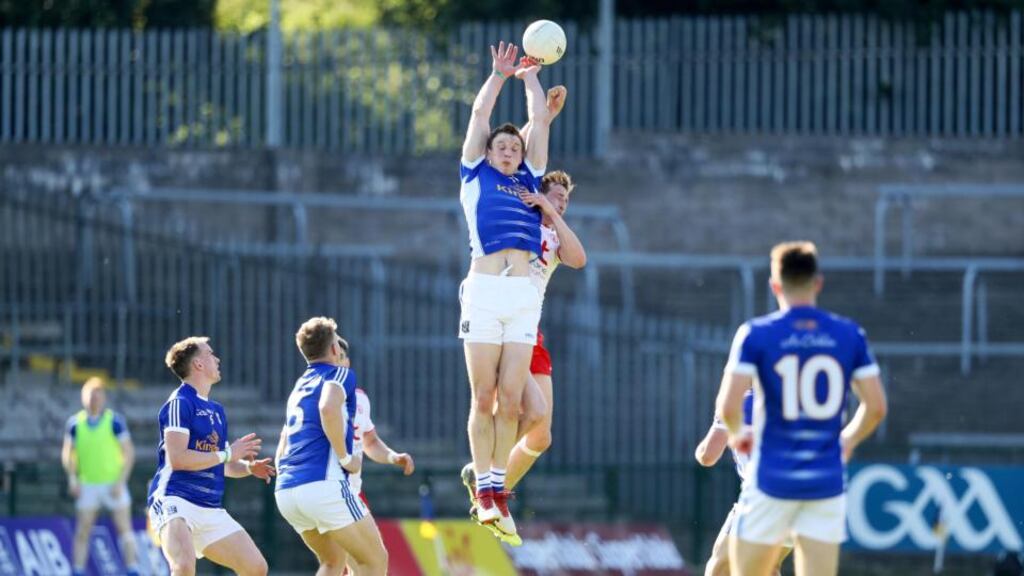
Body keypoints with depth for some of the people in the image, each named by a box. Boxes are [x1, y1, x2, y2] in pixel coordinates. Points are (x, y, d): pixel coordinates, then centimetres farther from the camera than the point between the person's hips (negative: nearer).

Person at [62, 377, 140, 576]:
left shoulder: (115, 421, -8)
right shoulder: (75, 423, 1)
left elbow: (129, 453, -5)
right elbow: (68, 453, 11)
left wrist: (120, 482, -13)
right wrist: (72, 478, -3)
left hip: (114, 484, -2)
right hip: (88, 485, 2)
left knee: (124, 528, -6)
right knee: (82, 533, 0)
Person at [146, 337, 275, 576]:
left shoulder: (216, 410, 21)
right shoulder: (180, 403, -7)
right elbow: (176, 458, -17)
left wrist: (248, 467, 8)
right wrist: (226, 454, -13)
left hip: (211, 510, 9)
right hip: (175, 500, -9)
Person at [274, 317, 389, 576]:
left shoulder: (299, 387, 25)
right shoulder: (340, 374, 2)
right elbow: (328, 408, -22)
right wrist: (346, 458, -12)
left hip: (285, 492, 8)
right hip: (323, 484, -8)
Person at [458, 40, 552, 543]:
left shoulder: (529, 179, 22)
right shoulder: (475, 176, 15)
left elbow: (540, 122, 24)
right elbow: (480, 115, 14)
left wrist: (531, 79, 32)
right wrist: (498, 74, 23)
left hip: (524, 293, 3)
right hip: (484, 289, -3)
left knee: (511, 399, -2)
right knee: (484, 397, -3)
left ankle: (497, 486, 4)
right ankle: (484, 488, 2)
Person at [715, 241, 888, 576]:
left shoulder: (756, 335, -6)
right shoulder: (849, 335, 3)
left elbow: (728, 405, -13)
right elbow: (876, 406, 2)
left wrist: (737, 434, 9)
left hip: (772, 480, -2)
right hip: (826, 483, 2)